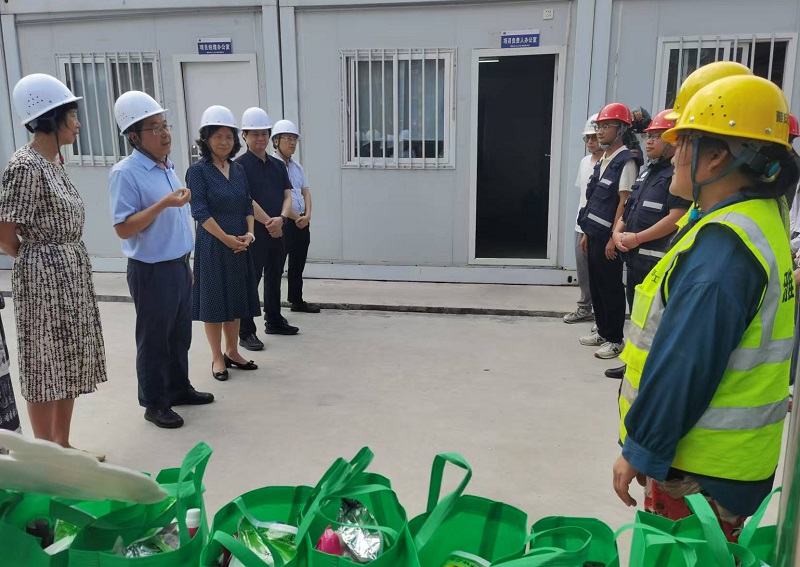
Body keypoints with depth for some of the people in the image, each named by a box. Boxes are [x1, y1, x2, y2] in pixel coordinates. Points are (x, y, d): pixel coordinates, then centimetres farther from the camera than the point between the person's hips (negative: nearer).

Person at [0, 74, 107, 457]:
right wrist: (35, 259, 2)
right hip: (45, 276, -9)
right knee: (46, 367, 2)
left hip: (71, 273, 9)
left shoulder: (53, 163, 10)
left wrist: (66, 262, 9)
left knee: (68, 364, 15)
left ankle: (63, 447, 29)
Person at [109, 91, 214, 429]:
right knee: (154, 339, 6)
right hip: (152, 271, -8)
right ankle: (154, 403, 20)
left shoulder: (168, 167, 9)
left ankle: (178, 388, 35)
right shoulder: (126, 173, -16)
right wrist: (163, 204, -28)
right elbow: (123, 228, -20)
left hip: (179, 266, 8)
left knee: (180, 335, 18)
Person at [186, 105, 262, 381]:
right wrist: (226, 238, -17)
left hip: (240, 246, 6)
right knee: (214, 302, 3)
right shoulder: (198, 171, -9)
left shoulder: (239, 170, 8)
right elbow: (201, 212, -15)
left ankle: (232, 352, 27)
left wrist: (249, 234, -6)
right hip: (212, 246, -6)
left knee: (236, 299, 13)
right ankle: (217, 357, 15)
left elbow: (248, 206, 9)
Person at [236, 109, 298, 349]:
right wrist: (268, 223, -15)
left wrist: (281, 218, -13)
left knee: (274, 278, 17)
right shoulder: (240, 165, -7)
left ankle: (274, 321, 31)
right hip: (254, 231, -6)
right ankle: (246, 333, 3)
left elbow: (287, 195, 5)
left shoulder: (278, 165, 12)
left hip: (278, 230, 6)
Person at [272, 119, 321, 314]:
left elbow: (305, 192, 11)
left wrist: (307, 215, -5)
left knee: (298, 264, 16)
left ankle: (297, 300, 29)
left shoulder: (297, 166, 14)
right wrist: (296, 217, -12)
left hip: (302, 222, 8)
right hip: (283, 221, -8)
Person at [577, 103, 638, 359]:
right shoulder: (602, 161, 15)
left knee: (611, 287, 0)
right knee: (596, 284, 14)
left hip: (608, 235, -8)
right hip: (595, 233, 8)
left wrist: (614, 237, -19)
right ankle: (602, 331, 26)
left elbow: (624, 202, -16)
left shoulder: (625, 161, -11)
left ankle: (614, 339, 10)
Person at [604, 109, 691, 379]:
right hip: (635, 257, 10)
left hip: (658, 261, -9)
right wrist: (618, 232, 2)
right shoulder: (647, 172, 18)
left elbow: (676, 218, -21)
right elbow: (630, 207, 22)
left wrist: (636, 238, -17)